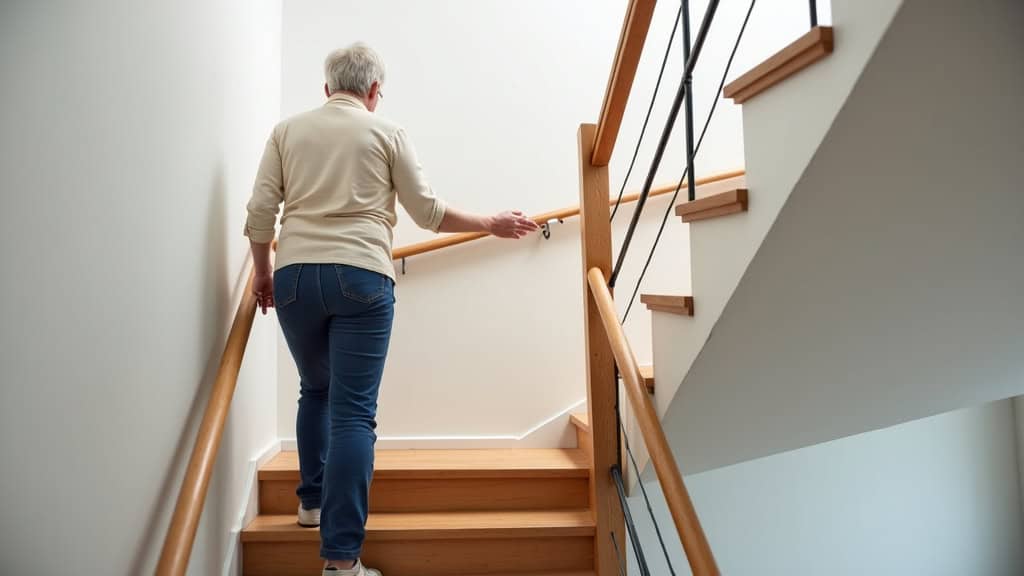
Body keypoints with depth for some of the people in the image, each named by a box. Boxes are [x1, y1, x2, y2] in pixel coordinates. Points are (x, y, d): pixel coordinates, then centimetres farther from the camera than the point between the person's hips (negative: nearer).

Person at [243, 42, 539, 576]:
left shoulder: (287, 130, 13)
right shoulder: (387, 132, 7)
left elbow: (260, 211, 7)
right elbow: (428, 211, 6)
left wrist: (262, 272, 21)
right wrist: (492, 224, 18)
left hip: (295, 276, 4)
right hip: (361, 277, -3)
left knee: (315, 392, 24)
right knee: (353, 412, -5)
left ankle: (312, 501, 34)